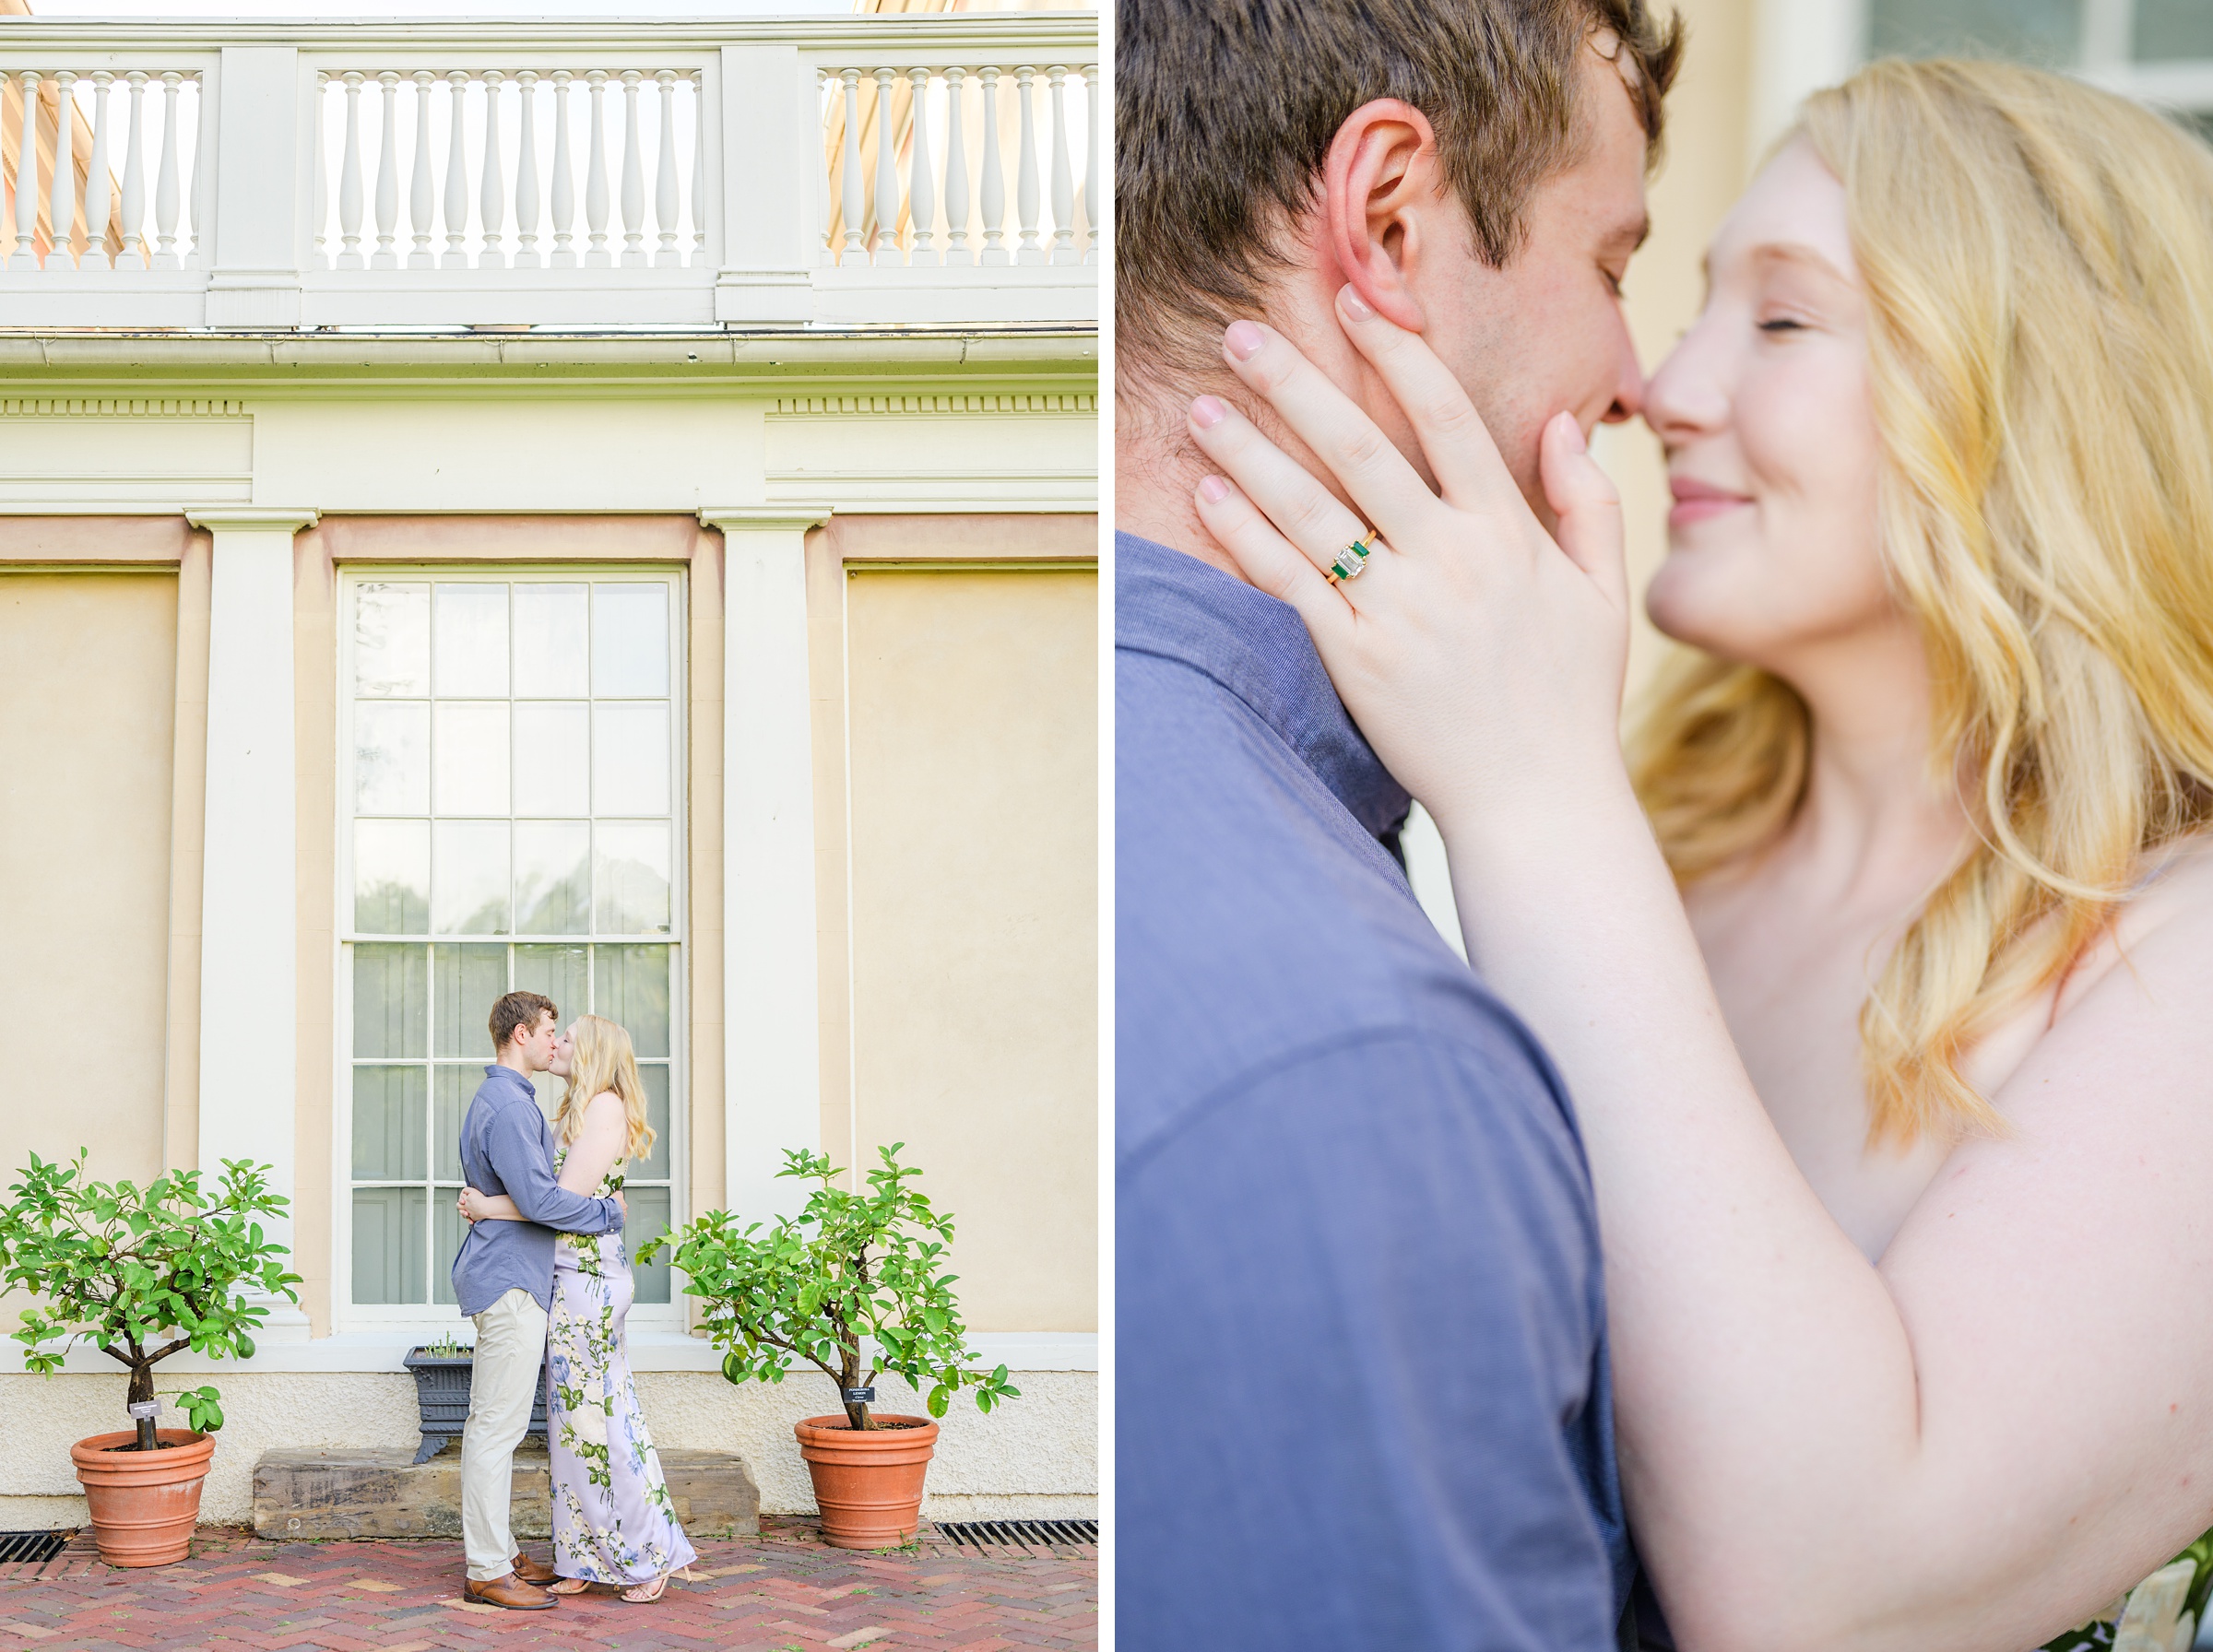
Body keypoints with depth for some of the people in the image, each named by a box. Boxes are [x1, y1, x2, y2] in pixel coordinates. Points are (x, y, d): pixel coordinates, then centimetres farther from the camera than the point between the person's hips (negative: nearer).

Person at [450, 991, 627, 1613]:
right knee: (497, 1426, -8)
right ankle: (488, 1571, -5)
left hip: (502, 1278, 11)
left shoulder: (497, 1098, 18)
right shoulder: (508, 1106, -17)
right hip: (511, 1281, -11)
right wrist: (608, 1211, -11)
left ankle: (497, 1553, 20)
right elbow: (539, 1200, -23)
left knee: (492, 1424, 14)